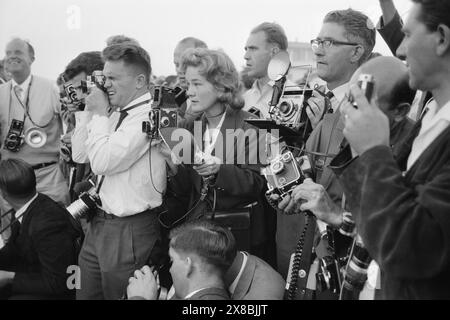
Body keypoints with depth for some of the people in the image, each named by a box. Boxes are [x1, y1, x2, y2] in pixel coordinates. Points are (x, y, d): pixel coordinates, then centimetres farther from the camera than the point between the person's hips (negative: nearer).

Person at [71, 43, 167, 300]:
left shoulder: (148, 115, -19)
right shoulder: (116, 113, 9)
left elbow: (102, 162, -23)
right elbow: (80, 156, 13)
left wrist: (100, 115, -12)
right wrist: (89, 111, 3)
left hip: (130, 230, -8)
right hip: (100, 222, 8)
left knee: (119, 294, 6)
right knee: (86, 294, 16)